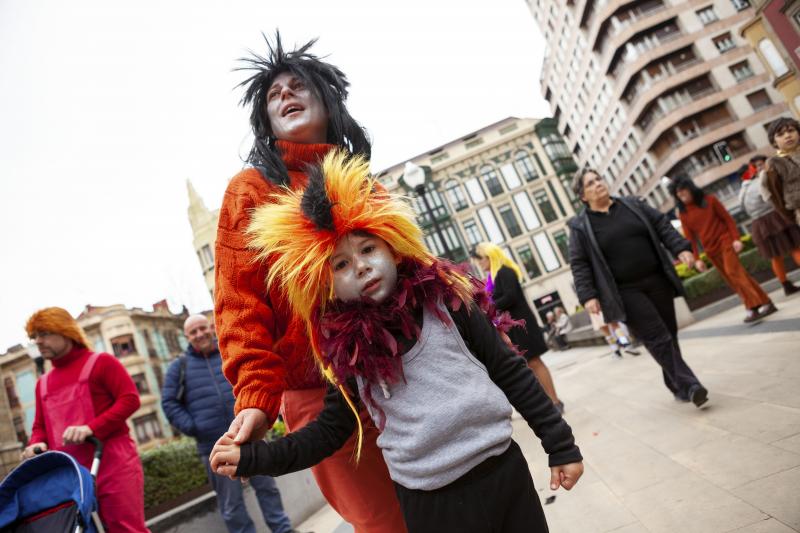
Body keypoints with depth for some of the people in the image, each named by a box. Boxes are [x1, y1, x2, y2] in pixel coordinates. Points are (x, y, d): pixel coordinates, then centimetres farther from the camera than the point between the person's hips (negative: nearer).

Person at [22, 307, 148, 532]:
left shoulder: (100, 362, 3)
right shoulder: (43, 383, 21)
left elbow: (130, 399, -8)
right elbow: (40, 427, 22)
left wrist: (92, 428, -19)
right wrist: (37, 444, -2)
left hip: (113, 466, -6)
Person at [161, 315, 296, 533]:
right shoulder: (180, 366, 5)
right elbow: (169, 402, 3)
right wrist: (192, 427, -7)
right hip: (215, 448, -1)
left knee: (267, 487, 11)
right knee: (231, 504, 6)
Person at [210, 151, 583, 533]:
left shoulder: (446, 300, -6)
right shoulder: (346, 348, -4)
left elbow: (509, 372, 1)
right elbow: (332, 429, 4)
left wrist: (560, 443, 3)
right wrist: (252, 457, -6)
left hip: (502, 469, 0)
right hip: (428, 501, 0)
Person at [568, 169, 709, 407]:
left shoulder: (632, 204, 10)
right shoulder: (580, 226, -4)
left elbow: (662, 225, 10)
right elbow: (579, 264, -6)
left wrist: (681, 248, -4)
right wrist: (588, 295, -14)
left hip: (657, 280, 5)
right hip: (626, 292, -4)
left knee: (669, 334, 11)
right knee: (658, 338, -9)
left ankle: (677, 385, 26)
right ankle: (689, 386, -6)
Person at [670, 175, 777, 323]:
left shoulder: (709, 200, -3)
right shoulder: (683, 214, 2)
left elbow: (727, 218, -2)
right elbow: (690, 238, 2)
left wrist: (736, 238, -13)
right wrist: (696, 258, -3)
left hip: (725, 241, -3)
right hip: (711, 250, 3)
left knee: (733, 272, -19)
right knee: (734, 279, 5)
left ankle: (755, 306, -17)